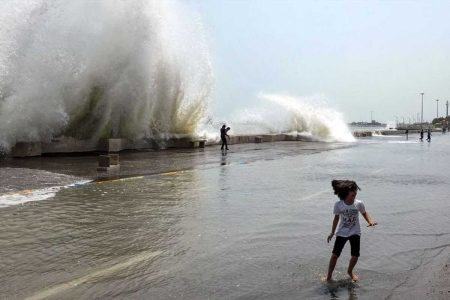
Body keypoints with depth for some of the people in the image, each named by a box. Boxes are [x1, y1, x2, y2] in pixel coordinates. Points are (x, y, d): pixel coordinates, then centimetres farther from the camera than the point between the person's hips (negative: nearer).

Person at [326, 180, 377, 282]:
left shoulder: (359, 204, -14)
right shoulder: (338, 205, -15)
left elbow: (364, 213, 5)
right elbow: (336, 218, -1)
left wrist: (370, 221, -15)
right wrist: (332, 233, 4)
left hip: (355, 232, 1)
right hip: (342, 233, -1)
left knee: (355, 256, 0)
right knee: (335, 255, -4)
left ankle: (350, 271, 32)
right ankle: (329, 276, 11)